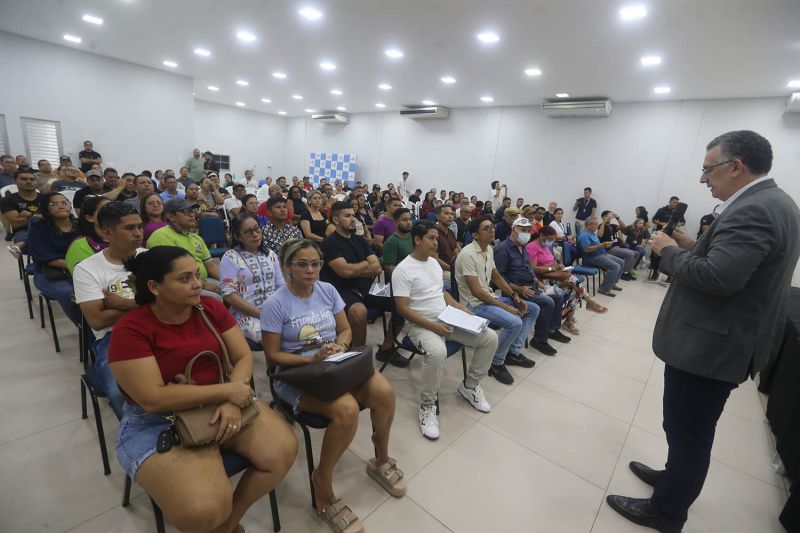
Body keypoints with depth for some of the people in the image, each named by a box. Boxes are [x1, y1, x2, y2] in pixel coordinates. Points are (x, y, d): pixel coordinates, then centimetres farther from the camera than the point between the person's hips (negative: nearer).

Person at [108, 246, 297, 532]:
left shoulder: (211, 308, -3)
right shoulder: (130, 329, -16)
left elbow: (244, 357, -2)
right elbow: (153, 399, -21)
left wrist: (231, 403, -19)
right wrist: (227, 391, -21)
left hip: (222, 403, 5)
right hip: (158, 423, -4)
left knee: (284, 450, -13)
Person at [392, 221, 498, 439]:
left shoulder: (434, 262, 12)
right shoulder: (403, 269, -13)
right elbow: (403, 308, -17)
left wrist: (463, 310, 7)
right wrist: (433, 326, -23)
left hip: (448, 319, 8)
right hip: (422, 325, -8)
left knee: (490, 337, -3)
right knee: (437, 352, -39)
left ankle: (469, 385, 16)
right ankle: (428, 405, -12)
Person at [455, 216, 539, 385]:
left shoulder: (489, 250, 7)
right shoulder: (468, 254, -21)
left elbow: (497, 277, 17)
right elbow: (476, 291, -24)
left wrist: (515, 297, 4)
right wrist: (506, 307, -20)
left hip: (489, 297, 10)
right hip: (474, 303, -9)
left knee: (533, 309, 8)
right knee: (515, 322, -28)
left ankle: (514, 351, 12)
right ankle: (496, 363, -5)